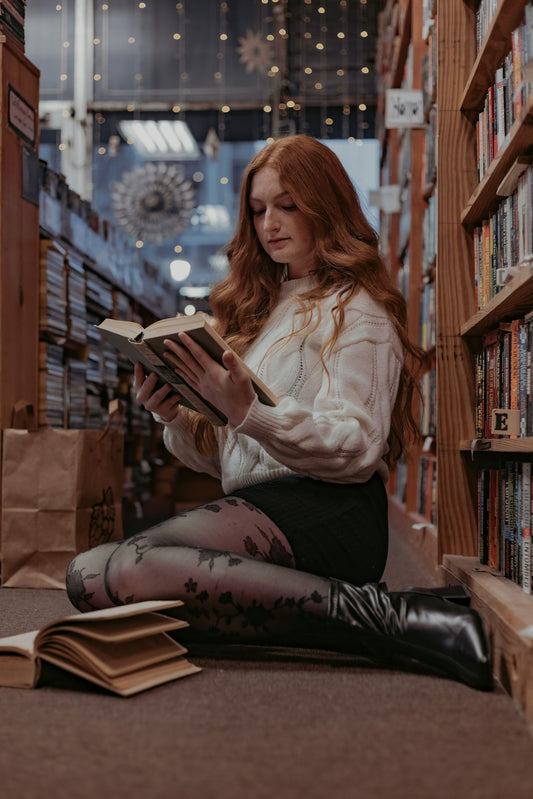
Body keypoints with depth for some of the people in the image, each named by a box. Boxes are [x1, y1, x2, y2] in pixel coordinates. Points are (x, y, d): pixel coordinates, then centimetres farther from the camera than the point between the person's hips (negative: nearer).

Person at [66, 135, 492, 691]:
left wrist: (248, 411, -21)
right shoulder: (257, 308, 26)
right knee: (90, 571, -16)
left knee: (101, 576, -30)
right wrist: (175, 419, 1)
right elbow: (218, 457, 22)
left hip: (323, 510, -8)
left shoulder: (356, 309, 5)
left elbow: (356, 447, -9)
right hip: (254, 505, 8)